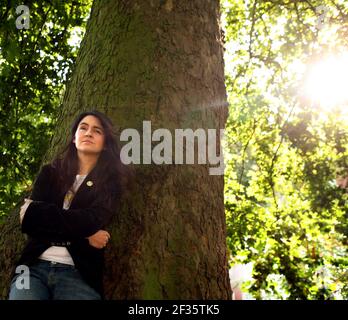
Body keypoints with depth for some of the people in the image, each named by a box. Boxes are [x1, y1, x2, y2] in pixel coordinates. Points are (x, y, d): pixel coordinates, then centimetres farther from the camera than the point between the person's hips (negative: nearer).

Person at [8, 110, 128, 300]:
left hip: (79, 273, -1)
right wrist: (83, 232, -7)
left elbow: (92, 221, -9)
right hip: (35, 267, 1)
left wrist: (36, 213, -3)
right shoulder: (50, 173, 14)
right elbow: (29, 222, 1)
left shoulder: (110, 182, 9)